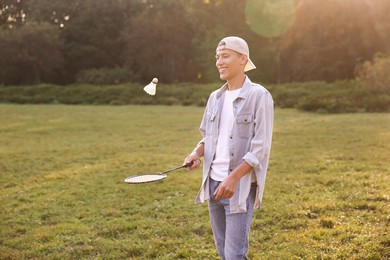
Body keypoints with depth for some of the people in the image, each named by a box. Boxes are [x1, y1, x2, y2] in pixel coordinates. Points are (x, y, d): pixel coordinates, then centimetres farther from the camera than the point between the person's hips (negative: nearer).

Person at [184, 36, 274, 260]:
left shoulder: (259, 96, -10)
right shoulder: (215, 97, 10)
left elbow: (260, 148, -14)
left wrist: (233, 178, -21)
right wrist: (197, 153, -4)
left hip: (240, 187, -6)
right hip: (213, 183, 6)